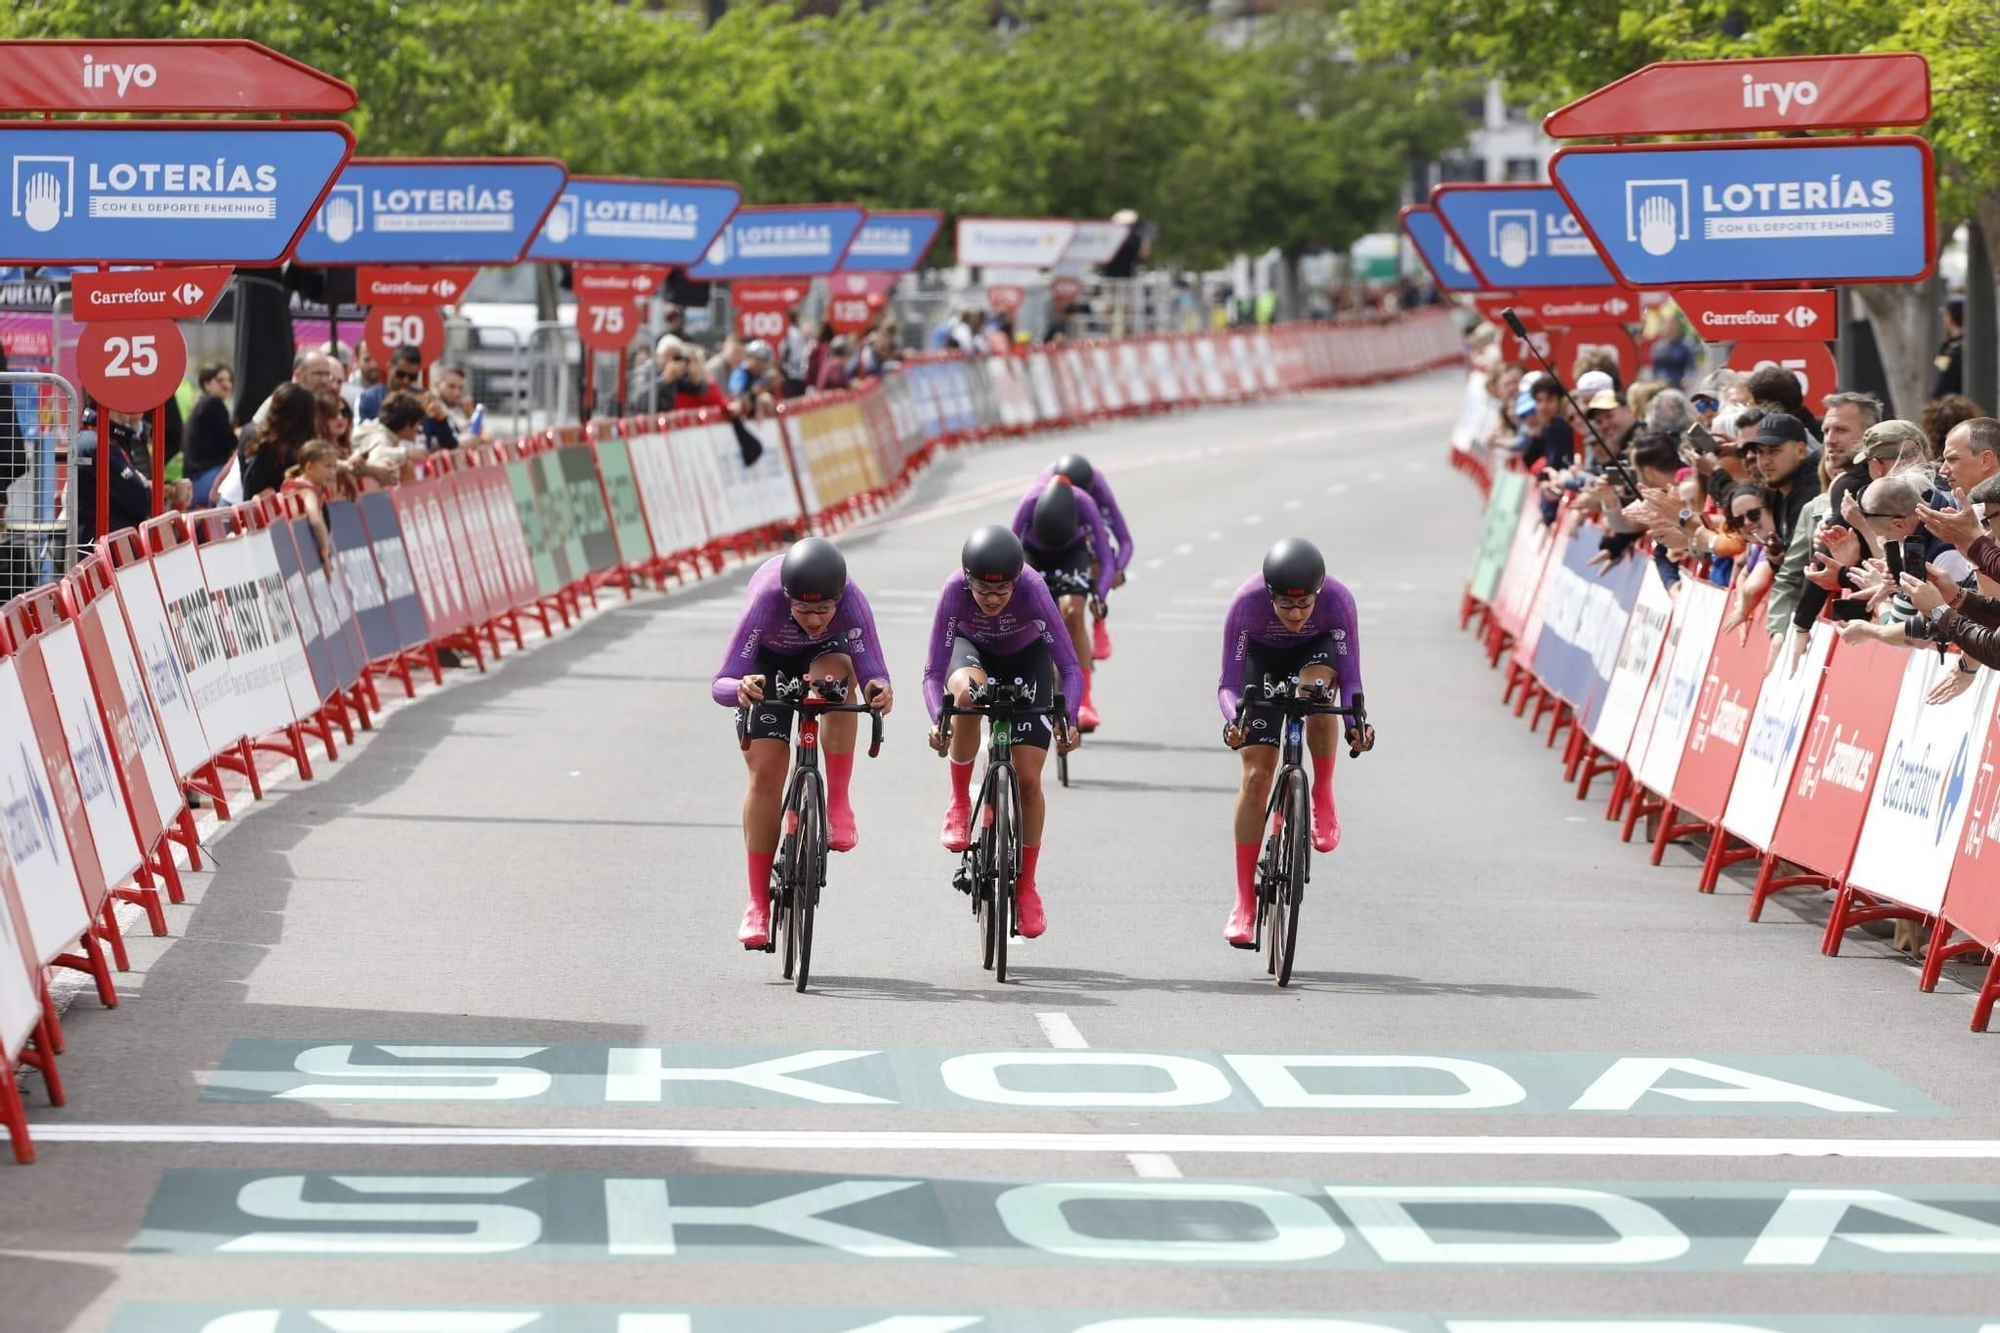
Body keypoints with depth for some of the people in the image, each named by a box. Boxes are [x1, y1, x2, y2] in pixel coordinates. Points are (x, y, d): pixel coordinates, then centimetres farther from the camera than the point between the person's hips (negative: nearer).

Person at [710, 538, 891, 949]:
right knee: (765, 773, -11)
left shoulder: (851, 601, -37)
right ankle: (758, 905, -2)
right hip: (768, 660, 0)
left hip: (825, 652, 0)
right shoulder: (766, 600, -40)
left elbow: (873, 673, -39)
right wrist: (741, 688, -63)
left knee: (837, 673, -37)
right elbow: (719, 685, -40)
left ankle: (838, 802, -25)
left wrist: (879, 689, -63)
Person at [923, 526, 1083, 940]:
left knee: (1028, 778, -8)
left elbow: (1069, 666, -34)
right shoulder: (954, 591, -34)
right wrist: (937, 718, -50)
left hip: (1026, 658, 0)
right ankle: (960, 804, -17)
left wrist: (1068, 717, -50)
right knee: (967, 693, -38)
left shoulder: (1032, 589, -36)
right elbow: (934, 672, -32)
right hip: (972, 649, 0)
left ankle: (1026, 886, 10)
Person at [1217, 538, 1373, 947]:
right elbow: (1228, 684, -29)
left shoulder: (1337, 600, -34)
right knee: (1256, 775, -11)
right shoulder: (1246, 603, -35)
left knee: (1315, 687, -39)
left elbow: (1350, 678, -28)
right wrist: (1233, 720, -49)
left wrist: (1357, 721, -46)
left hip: (1314, 651, 0)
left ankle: (1323, 798, -16)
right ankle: (1244, 904, -6)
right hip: (1263, 657, 0)